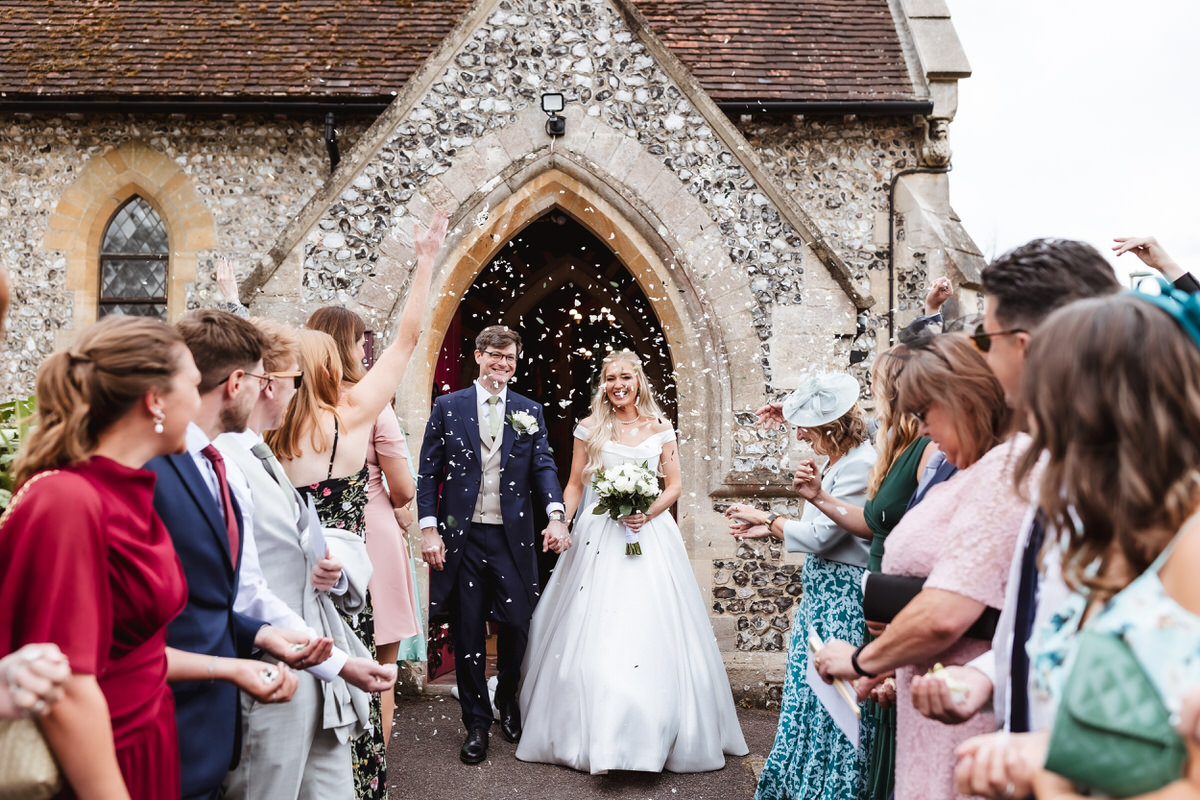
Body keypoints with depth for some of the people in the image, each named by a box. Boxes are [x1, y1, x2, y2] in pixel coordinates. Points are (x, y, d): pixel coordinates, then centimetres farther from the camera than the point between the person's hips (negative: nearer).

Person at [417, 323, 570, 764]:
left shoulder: (530, 411, 8)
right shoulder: (447, 407, 4)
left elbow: (543, 466, 0)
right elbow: (429, 472, 2)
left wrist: (556, 516, -17)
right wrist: (428, 529, -6)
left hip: (513, 537, 1)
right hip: (462, 536, -1)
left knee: (517, 624, 5)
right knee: (467, 632, 6)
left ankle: (508, 701, 33)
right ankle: (476, 722, 21)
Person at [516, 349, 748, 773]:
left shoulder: (660, 429, 6)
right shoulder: (590, 428, 5)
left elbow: (674, 485, 6)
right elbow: (575, 484, 6)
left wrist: (649, 512, -12)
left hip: (648, 534, 0)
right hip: (598, 538, 0)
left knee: (650, 632, -2)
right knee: (591, 635, -1)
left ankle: (648, 736, 11)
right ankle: (592, 734, 12)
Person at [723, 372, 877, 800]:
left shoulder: (861, 466, -18)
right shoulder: (837, 460, 10)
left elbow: (820, 536, -18)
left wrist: (765, 518, -6)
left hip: (843, 595, -10)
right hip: (821, 588, 10)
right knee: (809, 688, 16)